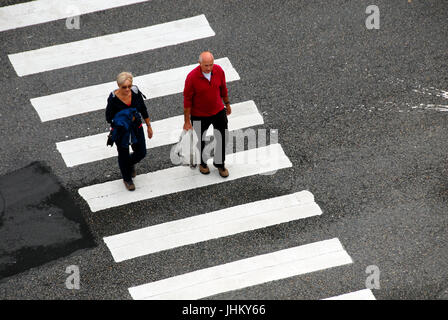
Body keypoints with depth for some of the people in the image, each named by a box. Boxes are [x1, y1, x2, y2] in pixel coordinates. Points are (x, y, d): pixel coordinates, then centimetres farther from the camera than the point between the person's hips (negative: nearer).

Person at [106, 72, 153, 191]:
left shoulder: (136, 92, -16)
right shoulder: (113, 98, -25)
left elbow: (143, 110, 0)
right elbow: (109, 118, -16)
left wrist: (149, 126, 8)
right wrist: (126, 118, -31)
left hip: (136, 128, 3)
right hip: (121, 131, -3)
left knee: (141, 153, 14)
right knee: (123, 155, 14)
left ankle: (131, 163, 51)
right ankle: (127, 179, 41)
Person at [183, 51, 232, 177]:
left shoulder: (219, 71, -16)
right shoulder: (192, 77, -27)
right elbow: (187, 100, -18)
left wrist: (227, 104, 17)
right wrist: (187, 121, -12)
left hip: (218, 111, 3)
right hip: (199, 115, -3)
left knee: (223, 138, 12)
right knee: (200, 140, 18)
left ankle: (219, 163, 36)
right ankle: (202, 162, 46)